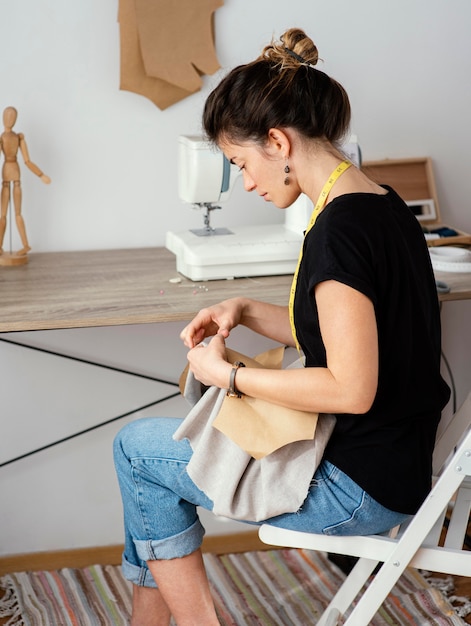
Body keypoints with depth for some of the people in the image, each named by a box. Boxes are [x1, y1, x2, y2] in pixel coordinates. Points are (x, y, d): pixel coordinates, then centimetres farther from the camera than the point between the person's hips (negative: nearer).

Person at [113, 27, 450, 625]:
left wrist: (229, 375, -16)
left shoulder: (339, 230, -24)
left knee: (135, 447, 3)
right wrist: (244, 311, 4)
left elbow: (352, 390, -27)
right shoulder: (382, 204, 6)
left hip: (360, 487, -10)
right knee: (153, 444, 18)